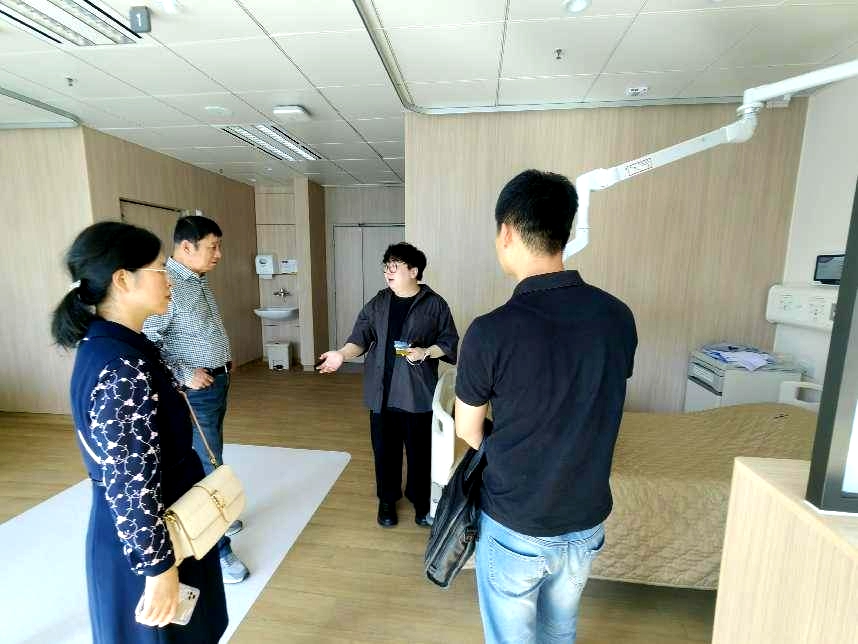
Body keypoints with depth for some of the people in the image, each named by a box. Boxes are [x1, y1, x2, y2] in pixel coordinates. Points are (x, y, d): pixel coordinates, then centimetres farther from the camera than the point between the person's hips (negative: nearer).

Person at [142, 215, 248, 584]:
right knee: (207, 466, 1)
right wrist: (184, 374, -25)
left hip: (216, 382, 9)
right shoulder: (166, 284, -22)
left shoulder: (200, 281, 8)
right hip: (194, 392, -9)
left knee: (209, 459, 22)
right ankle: (217, 549, 16)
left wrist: (224, 358, 11)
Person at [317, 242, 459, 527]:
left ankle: (421, 501, 35)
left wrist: (426, 352, -18)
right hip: (383, 392, 3)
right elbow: (360, 337, 0)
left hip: (419, 393, -2)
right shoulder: (378, 303, 5)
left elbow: (449, 342, -1)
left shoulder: (434, 304, -4)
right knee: (385, 449, 14)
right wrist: (342, 354, -19)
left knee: (420, 450, 10)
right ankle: (387, 500, 36)